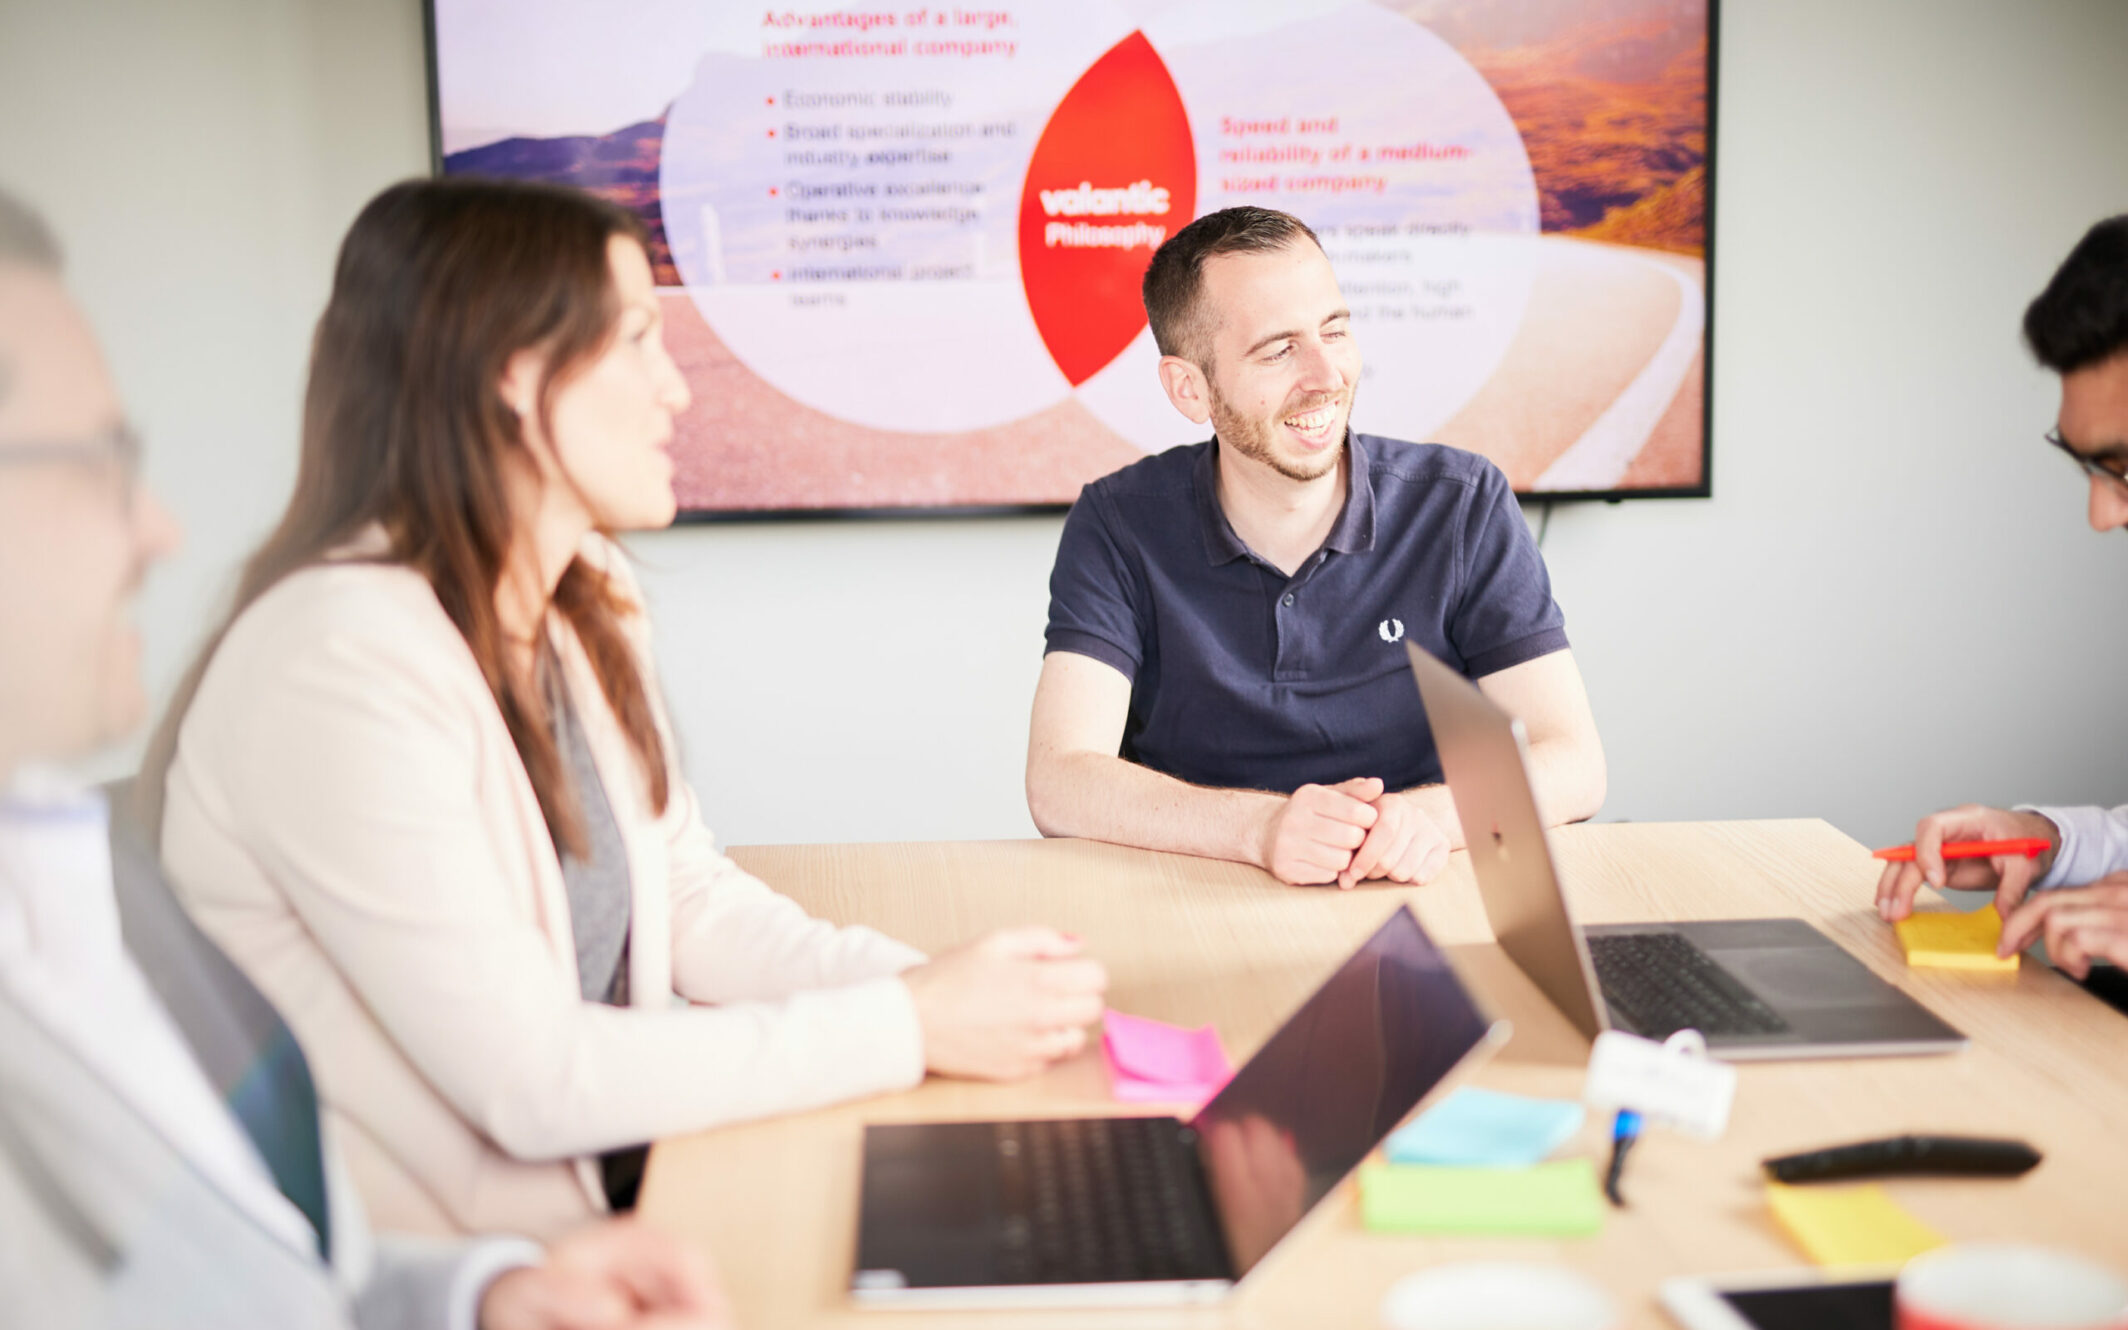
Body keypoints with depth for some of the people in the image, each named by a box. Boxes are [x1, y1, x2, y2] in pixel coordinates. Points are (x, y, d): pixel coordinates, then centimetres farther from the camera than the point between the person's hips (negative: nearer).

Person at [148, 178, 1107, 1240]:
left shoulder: (589, 602, 5)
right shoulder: (343, 667, -23)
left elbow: (692, 897, 10)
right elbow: (534, 1081, -23)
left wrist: (912, 978, -8)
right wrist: (914, 1026, -19)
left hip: (617, 1169, 8)